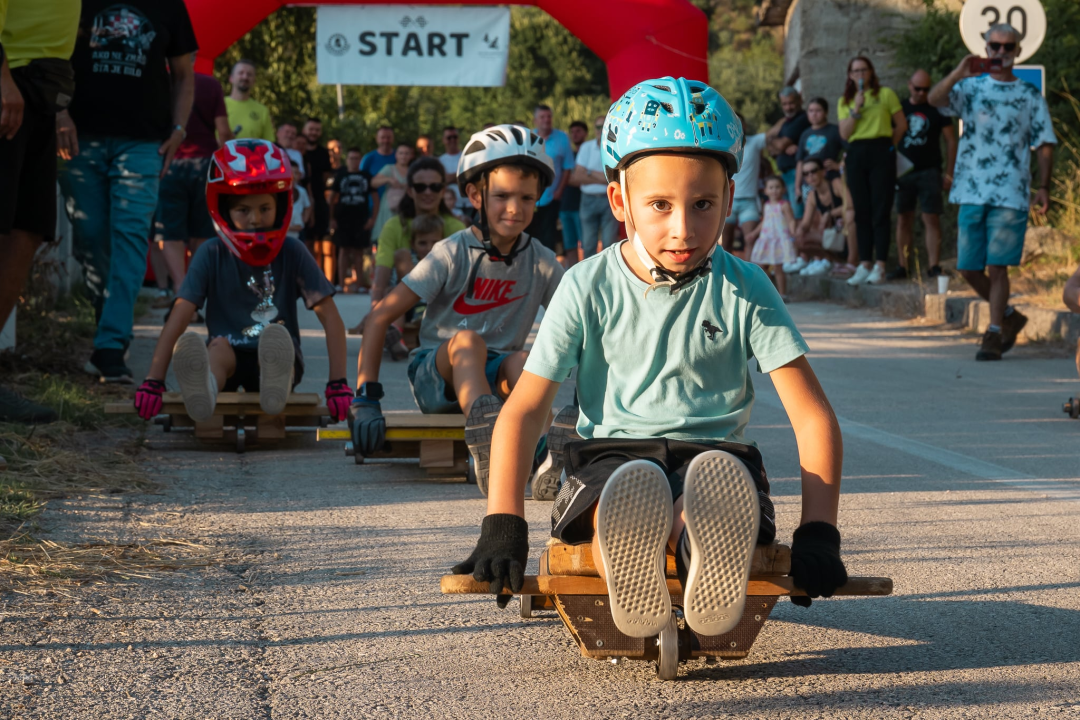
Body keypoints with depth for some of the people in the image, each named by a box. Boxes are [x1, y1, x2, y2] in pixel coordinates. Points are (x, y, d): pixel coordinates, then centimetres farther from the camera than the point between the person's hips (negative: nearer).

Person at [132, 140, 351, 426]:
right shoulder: (212, 255, -1)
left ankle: (276, 385, -69)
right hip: (228, 359, 0)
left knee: (277, 337, -33)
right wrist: (154, 381, -22)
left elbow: (331, 318, -6)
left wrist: (338, 384, -16)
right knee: (220, 345, -33)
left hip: (280, 358, 0)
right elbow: (179, 317, -11)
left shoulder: (292, 253, -1)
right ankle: (203, 389, -68)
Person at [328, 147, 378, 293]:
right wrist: (332, 218, 0)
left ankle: (360, 283, 9)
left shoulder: (366, 176, 6)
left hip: (361, 219, 1)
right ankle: (341, 283, 0)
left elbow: (375, 198, 9)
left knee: (359, 251, 5)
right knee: (344, 250, -1)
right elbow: (332, 197, 7)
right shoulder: (340, 175, 5)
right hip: (343, 219, -1)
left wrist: (373, 218, 1)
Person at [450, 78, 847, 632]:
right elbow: (525, 408, 2)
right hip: (611, 455, 0)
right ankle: (631, 591, -71)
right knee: (629, 491, -40)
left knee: (723, 478, -39)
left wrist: (818, 534, -10)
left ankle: (711, 584, -71)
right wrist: (502, 525, -11)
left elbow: (812, 416, 2)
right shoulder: (589, 288, 4)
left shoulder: (744, 290, 4)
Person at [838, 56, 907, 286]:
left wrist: (887, 146, 8)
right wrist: (856, 109, -8)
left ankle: (880, 266, -8)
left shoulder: (886, 94, 3)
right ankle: (864, 265, 7)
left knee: (880, 211, -7)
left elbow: (901, 125, 5)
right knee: (862, 213, 4)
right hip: (856, 155, 4)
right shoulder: (845, 101, 13)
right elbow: (844, 133, 2)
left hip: (881, 154, -4)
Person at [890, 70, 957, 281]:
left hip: (929, 171, -2)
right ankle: (902, 266, 8)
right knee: (903, 219, 4)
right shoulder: (899, 108, 10)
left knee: (931, 219, -8)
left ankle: (934, 266, -10)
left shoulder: (937, 110, 4)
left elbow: (950, 140, 5)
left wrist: (949, 173, -2)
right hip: (903, 172, 3)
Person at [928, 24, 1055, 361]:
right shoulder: (971, 88, 10)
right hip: (971, 191, 2)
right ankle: (1010, 316, 25)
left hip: (1010, 194, -2)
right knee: (968, 268, 5)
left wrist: (1043, 187, -4)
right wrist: (958, 74, -27)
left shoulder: (1030, 95, 8)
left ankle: (994, 334, -1)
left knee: (997, 265, -8)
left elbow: (1044, 144, 8)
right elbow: (935, 99, -9)